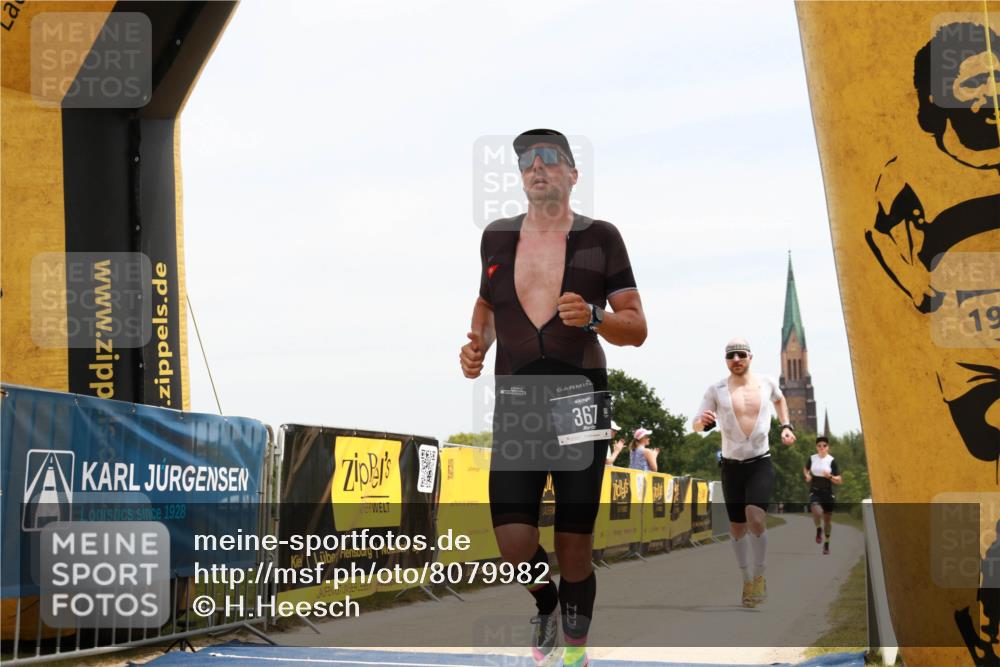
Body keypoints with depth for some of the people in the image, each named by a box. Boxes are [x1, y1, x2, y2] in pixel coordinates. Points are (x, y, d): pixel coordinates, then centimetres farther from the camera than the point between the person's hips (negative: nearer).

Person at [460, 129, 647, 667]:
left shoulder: (599, 237, 1)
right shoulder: (496, 236, 10)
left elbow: (637, 328, 0)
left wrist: (592, 318, -19)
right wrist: (476, 343, 7)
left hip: (580, 401, -2)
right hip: (515, 402, 2)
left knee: (574, 547, -1)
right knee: (513, 541, -8)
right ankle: (545, 609, 25)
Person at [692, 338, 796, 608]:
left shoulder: (767, 383, 1)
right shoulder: (716, 390, -4)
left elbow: (779, 399, 25)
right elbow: (696, 425, -2)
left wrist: (786, 426, 11)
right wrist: (703, 421, -25)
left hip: (761, 464, -1)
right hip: (732, 466, 1)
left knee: (755, 518, -23)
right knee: (737, 526, 8)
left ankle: (759, 576, -7)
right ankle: (746, 579, 27)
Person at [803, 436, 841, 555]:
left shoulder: (832, 461, -5)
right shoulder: (812, 458, 0)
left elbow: (839, 481, -5)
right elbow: (805, 469, 22)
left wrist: (830, 476, -23)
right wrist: (807, 475, 0)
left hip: (828, 492, 0)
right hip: (815, 492, 0)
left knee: (827, 519, 9)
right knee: (817, 512, -29)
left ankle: (827, 544, 27)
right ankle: (818, 530, 2)